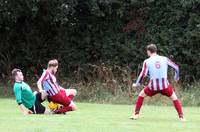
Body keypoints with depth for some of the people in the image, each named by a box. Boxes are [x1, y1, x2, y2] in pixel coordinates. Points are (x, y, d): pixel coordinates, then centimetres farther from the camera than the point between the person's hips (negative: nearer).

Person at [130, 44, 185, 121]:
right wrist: (176, 78, 26)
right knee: (174, 98, 19)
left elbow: (143, 74, -5)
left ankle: (136, 114, 18)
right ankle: (181, 116, 8)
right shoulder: (164, 59, 6)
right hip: (165, 85, 1)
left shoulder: (147, 61, 1)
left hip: (153, 86, -1)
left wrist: (137, 84, 9)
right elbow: (176, 67, 10)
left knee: (141, 95, 23)